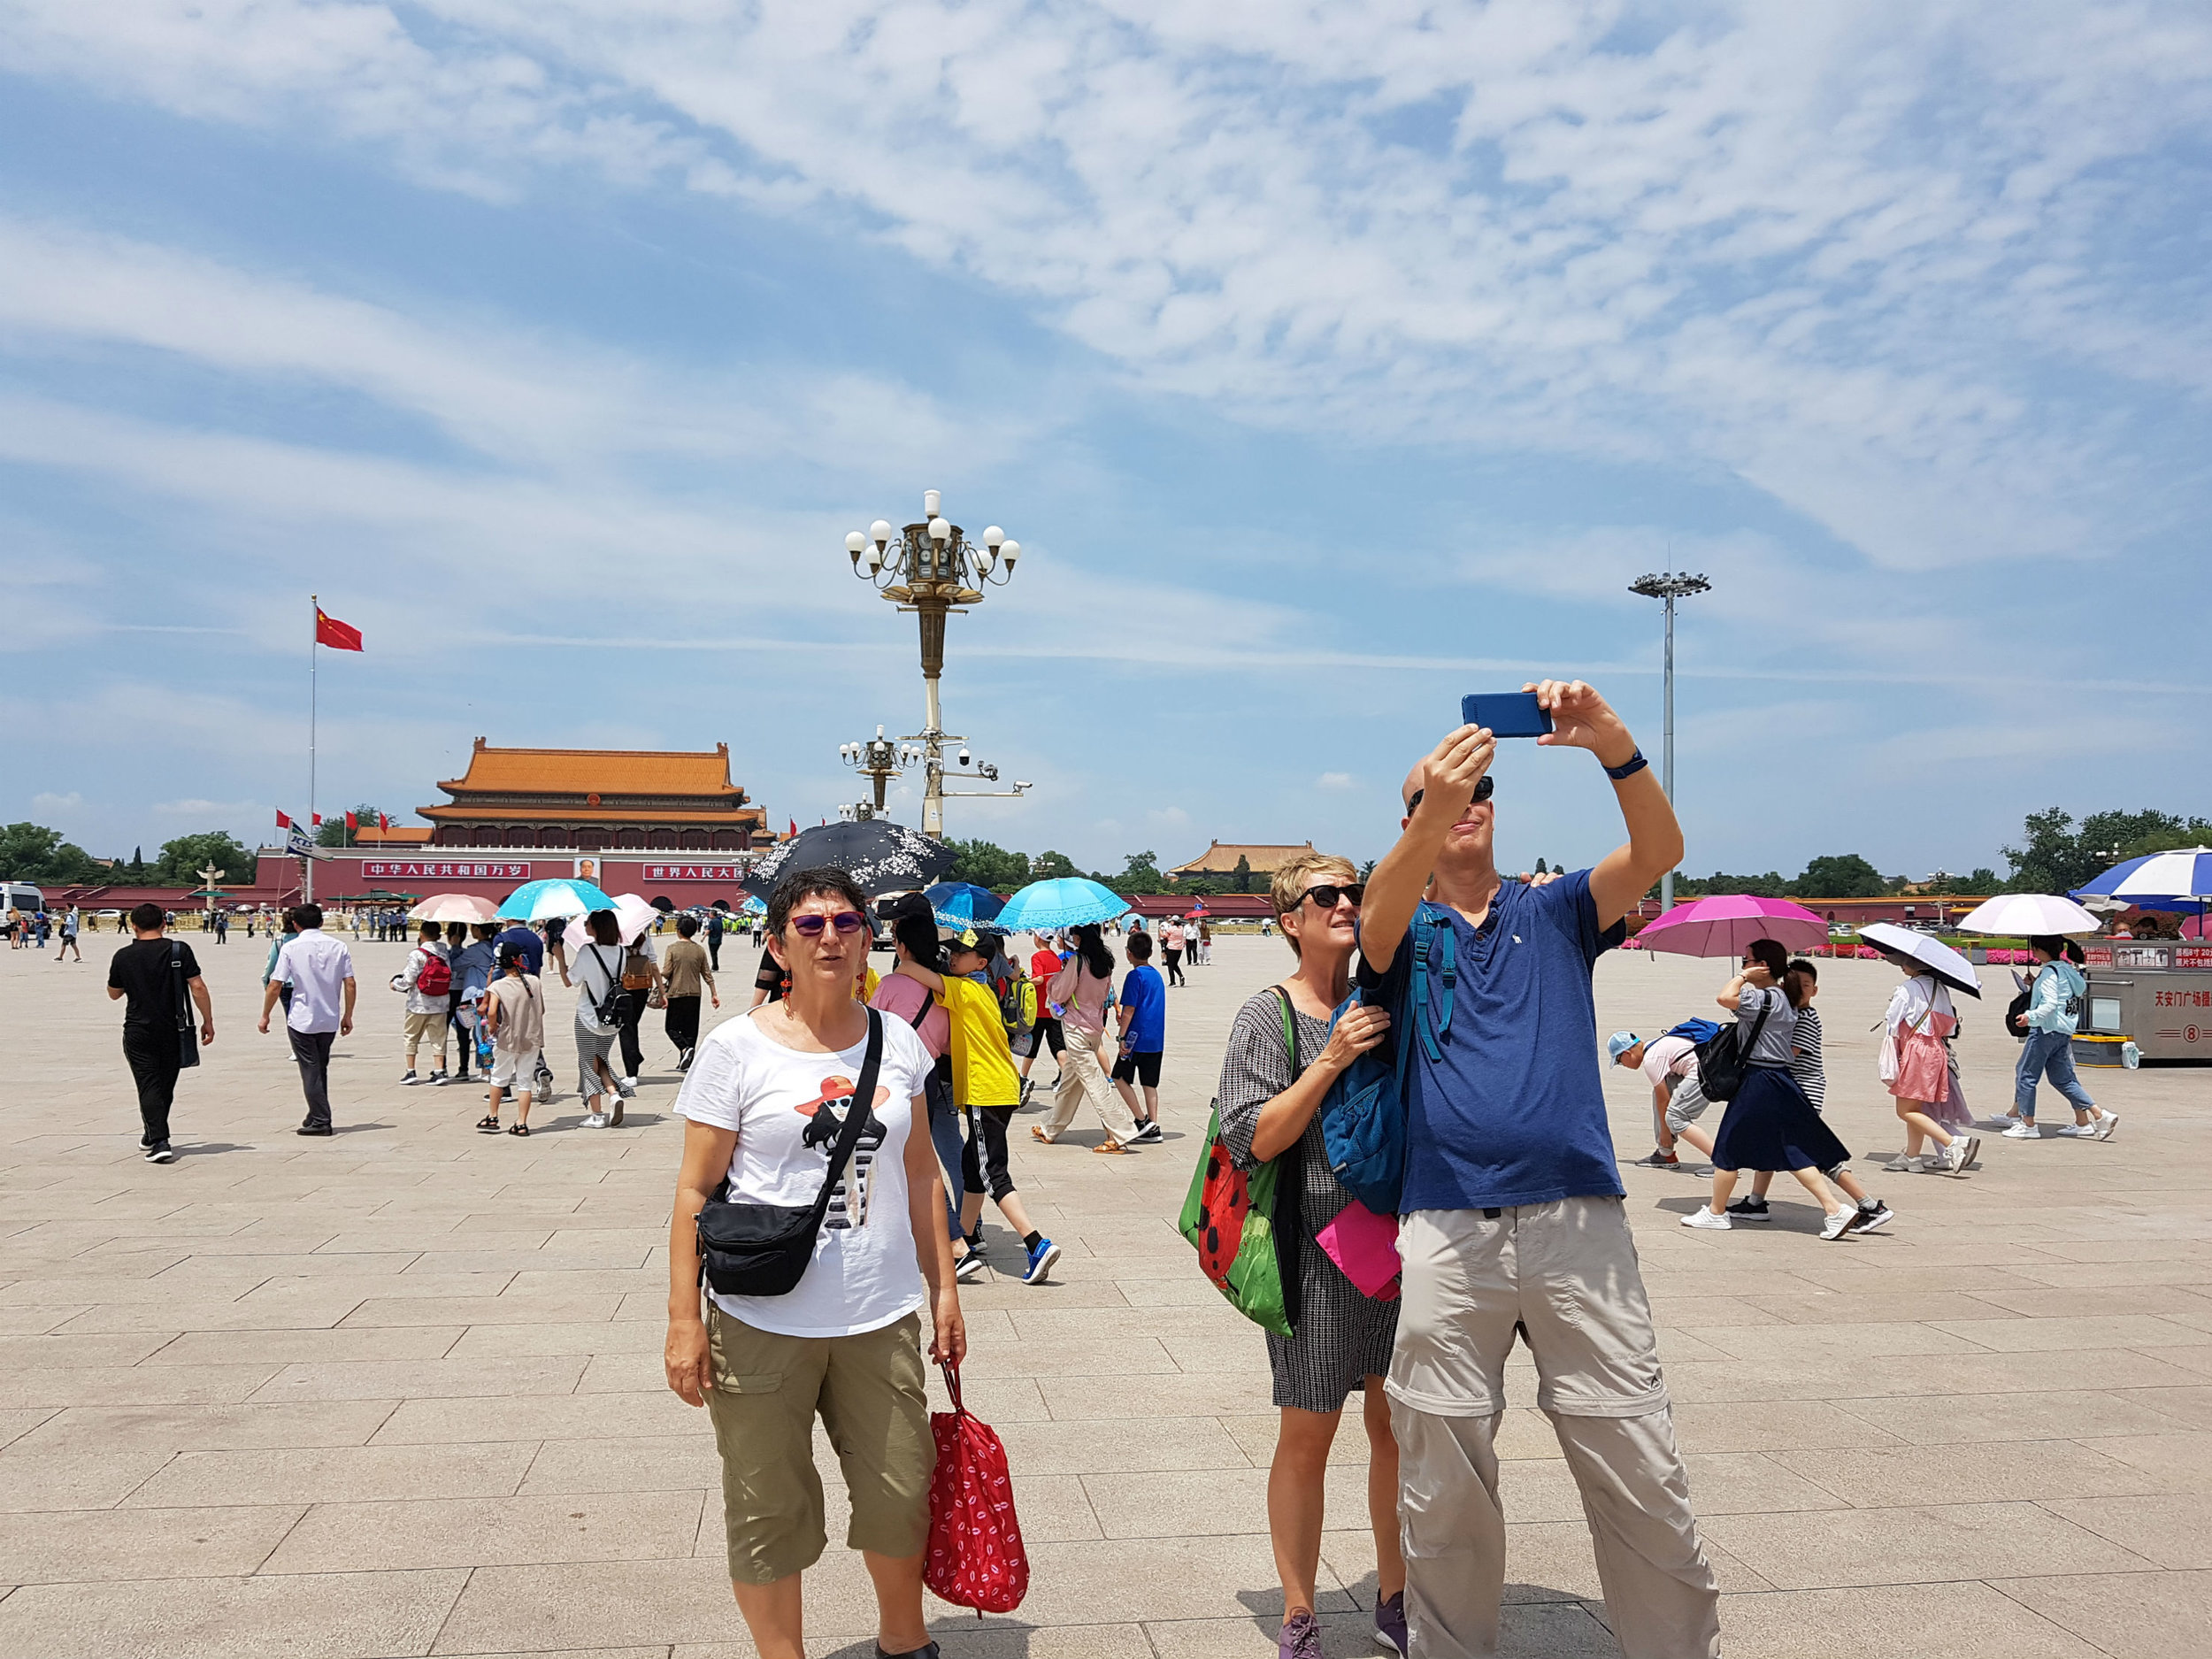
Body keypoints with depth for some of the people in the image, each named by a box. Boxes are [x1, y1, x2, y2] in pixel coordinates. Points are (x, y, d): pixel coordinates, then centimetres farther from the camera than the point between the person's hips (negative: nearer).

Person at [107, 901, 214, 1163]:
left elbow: (114, 994, 12)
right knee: (165, 1086, 17)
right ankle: (151, 1135, 32)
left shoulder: (123, 956, -3)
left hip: (138, 1031, -1)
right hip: (172, 1031, 1)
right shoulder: (179, 950, -6)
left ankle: (159, 1142, -15)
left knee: (149, 1087, -1)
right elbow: (198, 987, -9)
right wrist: (208, 1021, -2)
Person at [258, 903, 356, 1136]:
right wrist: (348, 1016, 9)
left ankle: (320, 1121, -2)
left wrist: (265, 1016, 3)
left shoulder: (290, 948, -7)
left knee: (310, 1071, 1)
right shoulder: (338, 947, 1)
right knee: (320, 1069, 17)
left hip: (301, 1020, -4)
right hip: (330, 1020, 4)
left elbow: (274, 986, -8)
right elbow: (350, 984, 0)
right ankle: (316, 1116, 24)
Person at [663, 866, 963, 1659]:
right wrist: (684, 1319, -8)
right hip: (763, 1324, -3)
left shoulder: (897, 1042, 4)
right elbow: (695, 1190, -5)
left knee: (902, 1496, 13)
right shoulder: (737, 1047, -7)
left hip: (882, 1319, 3)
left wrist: (944, 1288, 10)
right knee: (769, 1511, 8)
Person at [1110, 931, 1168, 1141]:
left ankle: (1142, 1120, -2)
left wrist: (1122, 1037, -13)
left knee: (1120, 1078, 5)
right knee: (1150, 1083, 10)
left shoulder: (1135, 976, -12)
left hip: (1138, 1037, -7)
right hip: (1156, 1040, 7)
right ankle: (1153, 1128, 7)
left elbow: (1129, 1010, -16)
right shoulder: (1157, 975, 12)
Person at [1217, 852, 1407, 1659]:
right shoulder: (1268, 1015, -6)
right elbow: (1253, 1140, -14)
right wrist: (1331, 1060, -23)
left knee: (1398, 1428, 13)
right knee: (1306, 1439, 5)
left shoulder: (1386, 1000, 8)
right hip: (1316, 1252, -4)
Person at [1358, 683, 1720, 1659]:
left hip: (1576, 1221, 1)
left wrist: (1615, 746, -23)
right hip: (1447, 1233, 0)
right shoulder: (1404, 929, 10)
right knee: (1442, 1491, 8)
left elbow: (1658, 852, -5)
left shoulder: (1555, 913, 13)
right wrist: (1429, 820, -36)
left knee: (1643, 1480, 3)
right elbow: (1379, 916, -16)